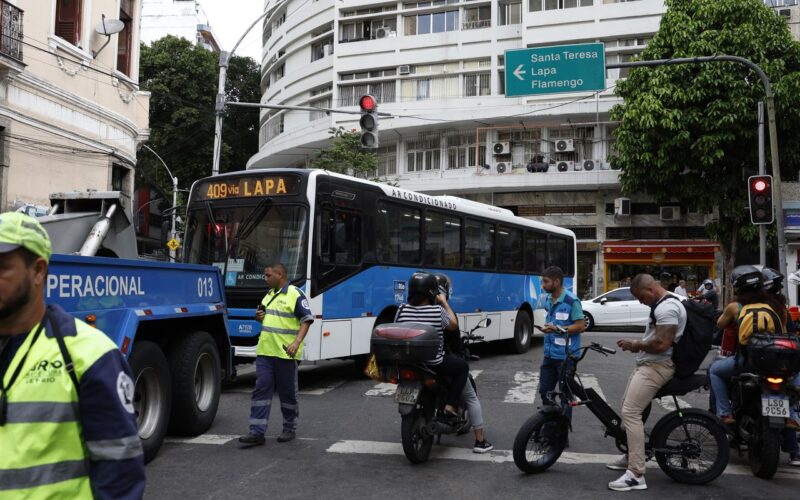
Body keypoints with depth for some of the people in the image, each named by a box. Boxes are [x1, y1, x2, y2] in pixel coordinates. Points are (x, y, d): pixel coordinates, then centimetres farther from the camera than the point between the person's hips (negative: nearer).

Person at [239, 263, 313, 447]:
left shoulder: (295, 295, -8)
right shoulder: (268, 295, 16)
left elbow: (306, 321, -12)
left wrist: (297, 342, -24)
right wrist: (259, 317, 5)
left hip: (285, 353, -7)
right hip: (264, 352, 7)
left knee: (288, 393, 6)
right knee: (261, 390, 1)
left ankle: (290, 428, 21)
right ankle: (257, 432, 1)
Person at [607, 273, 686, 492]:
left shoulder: (666, 308, -19)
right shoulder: (664, 304, 17)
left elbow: (662, 344, -27)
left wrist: (634, 344, -14)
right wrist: (637, 345, 9)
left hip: (656, 367, -12)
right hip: (648, 365, 12)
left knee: (630, 413, -18)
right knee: (627, 407, 22)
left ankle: (636, 475, -18)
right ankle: (630, 456, 35)